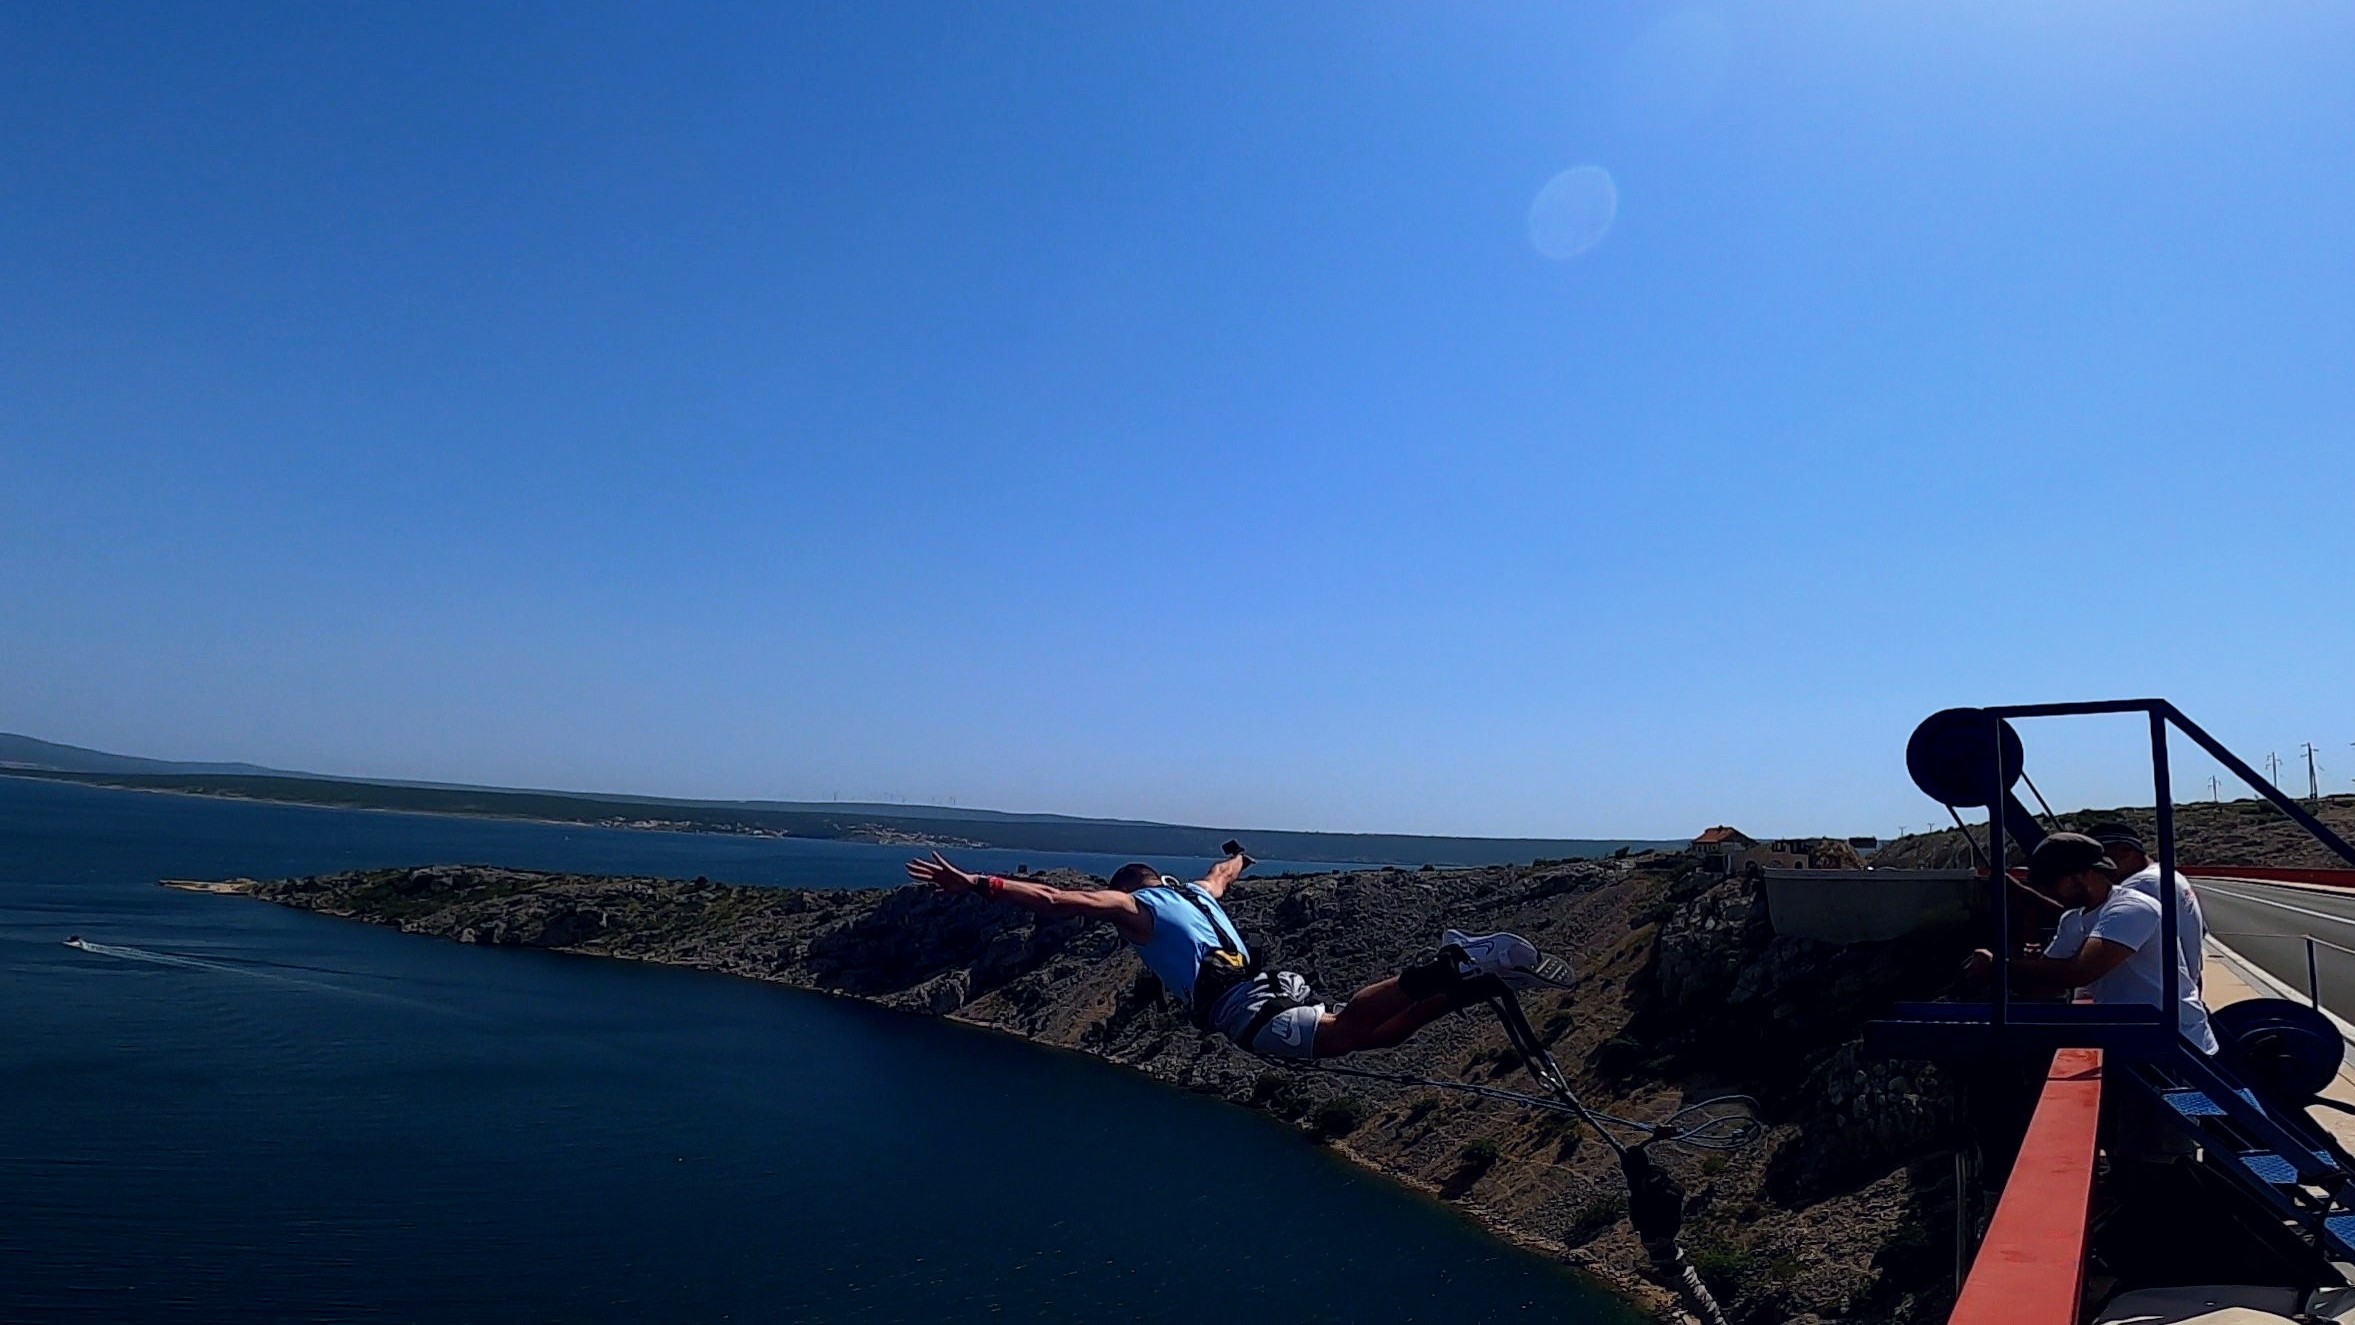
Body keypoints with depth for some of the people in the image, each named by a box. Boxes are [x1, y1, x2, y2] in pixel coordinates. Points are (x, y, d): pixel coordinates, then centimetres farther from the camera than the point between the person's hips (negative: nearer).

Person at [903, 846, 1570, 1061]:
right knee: (1380, 1030, 0)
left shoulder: (1132, 906, 15)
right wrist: (1238, 857, 83)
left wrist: (978, 883, 5)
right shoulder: (1196, 892, 34)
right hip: (1274, 983, 7)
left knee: (1346, 1028, -26)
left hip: (1245, 1011, -7)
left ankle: (1450, 967, -40)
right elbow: (1224, 872, 59)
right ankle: (1476, 977, -19)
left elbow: (1052, 900, 3)